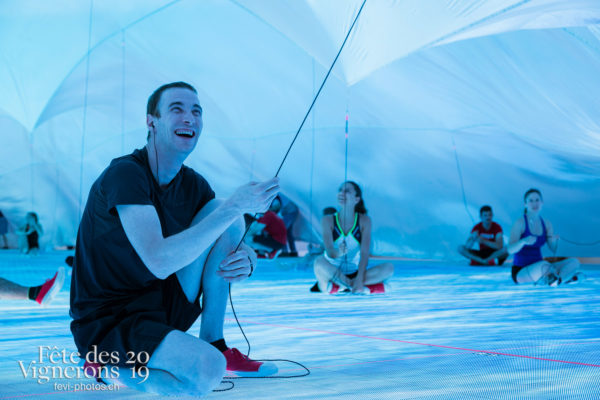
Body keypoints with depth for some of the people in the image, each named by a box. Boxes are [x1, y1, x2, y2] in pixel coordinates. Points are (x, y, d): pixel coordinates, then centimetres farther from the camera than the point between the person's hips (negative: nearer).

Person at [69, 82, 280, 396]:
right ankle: (110, 366, -3)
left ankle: (215, 345, 1)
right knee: (207, 371, -32)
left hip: (163, 306, 7)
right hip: (108, 321, -7)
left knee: (226, 214, -6)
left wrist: (246, 260, -19)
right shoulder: (124, 174, -19)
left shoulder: (194, 185, 4)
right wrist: (235, 206, -31)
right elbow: (159, 261, -32)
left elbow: (243, 250, 8)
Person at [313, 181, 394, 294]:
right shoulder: (328, 220, -6)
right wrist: (338, 253, -43)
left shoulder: (364, 221, -3)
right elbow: (329, 251, -18)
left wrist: (359, 280, -24)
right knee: (319, 262, -35)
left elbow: (365, 253, -12)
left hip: (355, 273, 3)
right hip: (333, 273, -3)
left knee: (389, 268, -23)